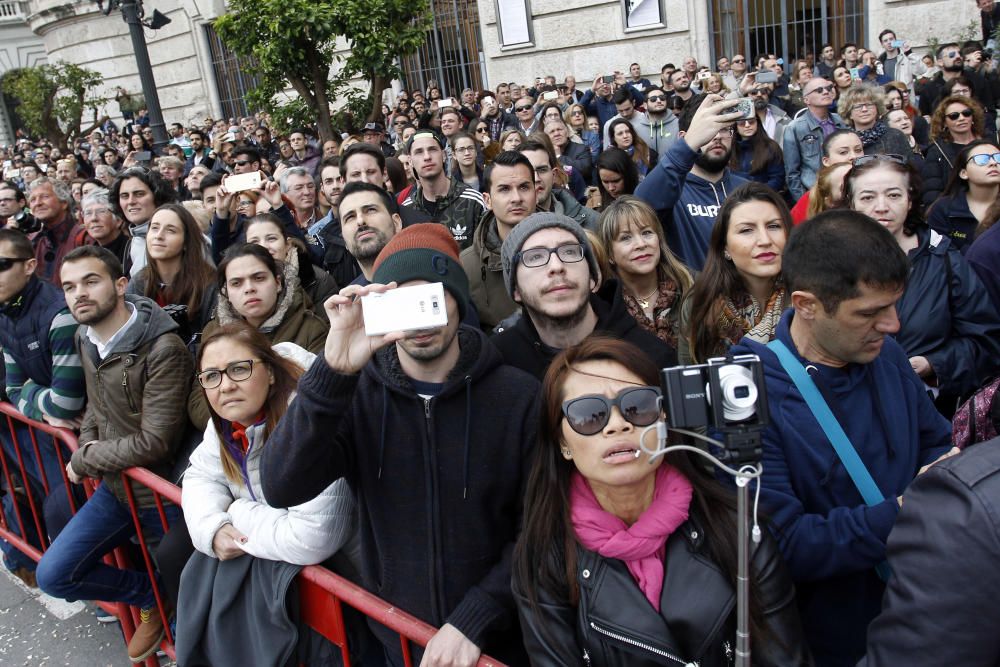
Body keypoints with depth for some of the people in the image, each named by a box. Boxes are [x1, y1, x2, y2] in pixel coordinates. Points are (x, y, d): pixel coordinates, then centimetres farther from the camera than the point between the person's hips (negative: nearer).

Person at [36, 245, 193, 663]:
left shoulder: (164, 349, -25)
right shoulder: (85, 340, 1)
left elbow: (153, 441, -26)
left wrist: (84, 461, -13)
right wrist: (87, 443, -3)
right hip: (115, 487, 7)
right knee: (53, 575, 4)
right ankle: (152, 596, 18)